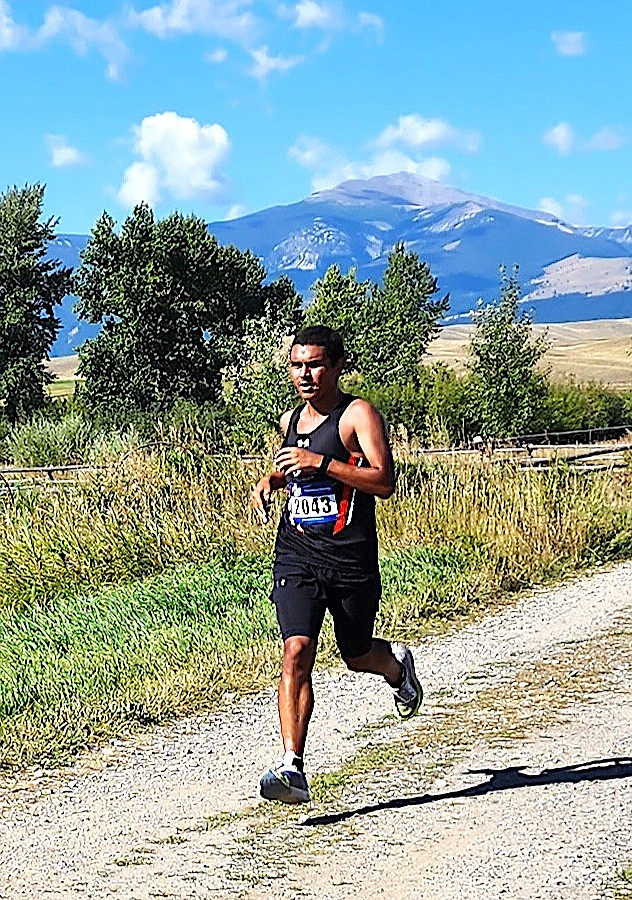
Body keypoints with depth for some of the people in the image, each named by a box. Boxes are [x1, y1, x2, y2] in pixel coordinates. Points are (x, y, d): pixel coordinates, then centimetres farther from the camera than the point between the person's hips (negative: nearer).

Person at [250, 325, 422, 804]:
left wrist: (321, 463, -24)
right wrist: (269, 481, 12)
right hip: (296, 556, 4)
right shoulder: (291, 420, 12)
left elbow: (384, 482, -19)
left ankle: (397, 664, 52)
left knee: (357, 655, 14)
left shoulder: (359, 414, -8)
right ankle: (293, 768, -20)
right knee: (297, 651, -15)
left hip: (351, 561, -3)